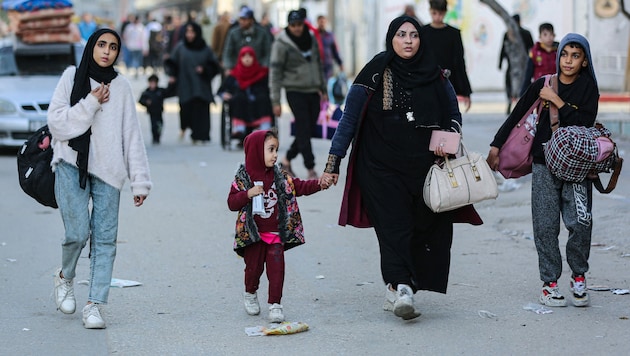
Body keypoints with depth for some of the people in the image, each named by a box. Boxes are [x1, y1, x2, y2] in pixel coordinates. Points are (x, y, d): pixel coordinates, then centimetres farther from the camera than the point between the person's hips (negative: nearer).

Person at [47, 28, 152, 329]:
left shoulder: (121, 86, 10)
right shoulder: (72, 77, 5)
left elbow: (132, 135, 9)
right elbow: (57, 123, -3)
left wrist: (139, 180, 5)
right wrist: (91, 104, -11)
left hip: (107, 169, 2)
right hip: (72, 165, -2)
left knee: (105, 238, -5)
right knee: (78, 232, -13)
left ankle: (94, 305, -2)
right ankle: (65, 278, 16)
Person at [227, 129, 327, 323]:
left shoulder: (280, 177, 3)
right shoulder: (243, 178, -8)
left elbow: (299, 186, 0)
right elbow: (232, 203, -9)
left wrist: (319, 184, -16)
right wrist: (248, 194, -25)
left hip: (276, 234, 2)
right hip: (253, 234, -2)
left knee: (276, 269, -3)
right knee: (254, 267, 10)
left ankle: (275, 304, 3)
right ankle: (250, 294, 37)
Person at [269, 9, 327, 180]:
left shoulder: (311, 39, 8)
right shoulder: (281, 44, -8)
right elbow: (275, 73, -9)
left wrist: (323, 89, 17)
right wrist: (275, 101, -12)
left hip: (313, 92, 6)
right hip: (295, 91, -6)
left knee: (308, 130, 6)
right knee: (303, 130, -9)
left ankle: (287, 160, 23)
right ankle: (311, 169, -5)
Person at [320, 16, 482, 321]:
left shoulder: (434, 76, 6)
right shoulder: (375, 74, -2)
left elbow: (453, 113, 20)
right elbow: (349, 119, -1)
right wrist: (333, 163, -5)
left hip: (423, 167, 3)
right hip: (382, 168, -3)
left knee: (428, 231, 0)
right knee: (395, 229, -15)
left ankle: (394, 289, 12)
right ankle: (401, 288, -27)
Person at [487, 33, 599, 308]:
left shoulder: (588, 87, 2)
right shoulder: (542, 85, 5)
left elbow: (585, 123, -12)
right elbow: (516, 116, 12)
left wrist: (557, 101, -13)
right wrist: (496, 146, 11)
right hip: (544, 164, 1)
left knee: (580, 223, -13)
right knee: (546, 226, -3)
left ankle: (578, 277, 8)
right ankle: (550, 282, 7)